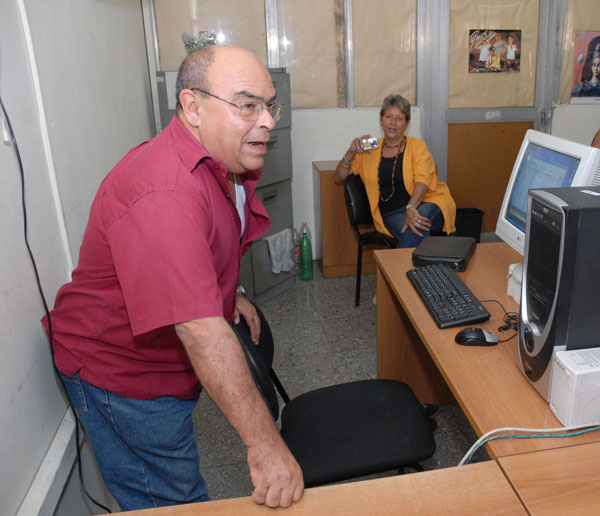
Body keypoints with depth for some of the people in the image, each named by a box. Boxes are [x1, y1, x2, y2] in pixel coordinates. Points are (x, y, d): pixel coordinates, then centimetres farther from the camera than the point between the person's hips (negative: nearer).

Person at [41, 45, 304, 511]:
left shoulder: (226, 165, -1)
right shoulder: (165, 194, -36)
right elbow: (203, 333, -40)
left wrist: (229, 293, 14)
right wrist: (266, 444, -36)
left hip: (168, 357, 8)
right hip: (120, 373, -8)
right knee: (173, 498, 8)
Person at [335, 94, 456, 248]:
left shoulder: (417, 146, 9)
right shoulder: (370, 150, 17)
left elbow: (422, 180, -8)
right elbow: (340, 176, 17)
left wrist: (411, 207, -28)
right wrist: (351, 153, -2)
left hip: (426, 203, 0)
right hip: (391, 214, 1)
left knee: (419, 219, -38)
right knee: (411, 232, -35)